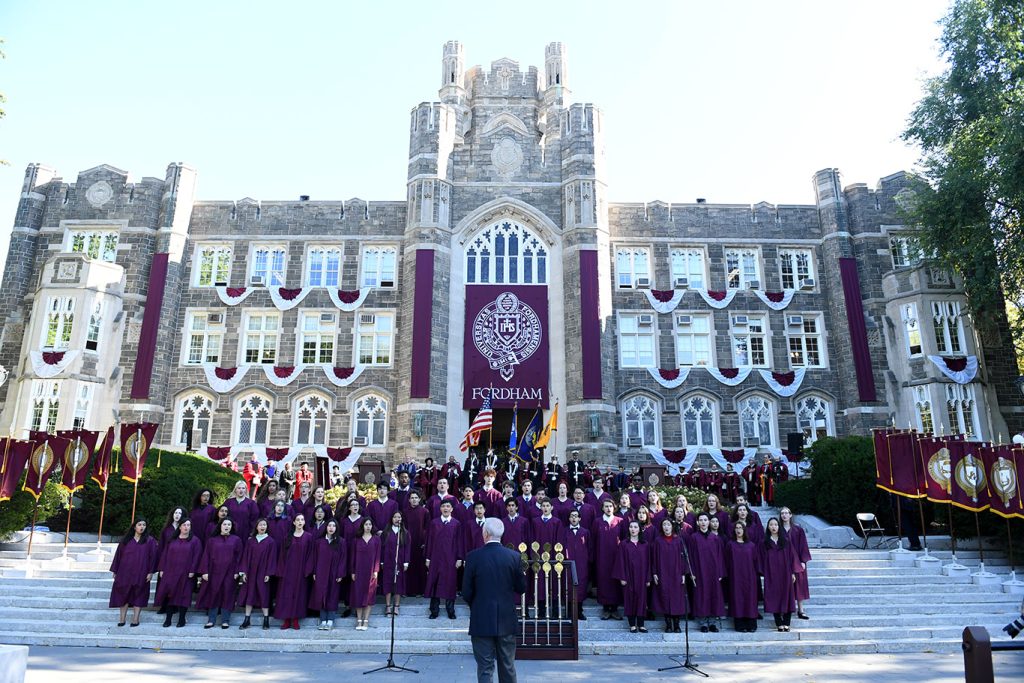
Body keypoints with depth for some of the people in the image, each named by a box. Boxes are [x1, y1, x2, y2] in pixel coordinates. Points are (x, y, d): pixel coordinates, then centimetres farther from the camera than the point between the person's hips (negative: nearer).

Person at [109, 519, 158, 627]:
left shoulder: (149, 541, 1)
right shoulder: (125, 539, 7)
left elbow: (153, 556, -2)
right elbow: (118, 555, 9)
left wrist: (150, 572, -9)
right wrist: (115, 571, 6)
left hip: (140, 573, -2)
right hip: (125, 572, 2)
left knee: (138, 595, 2)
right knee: (124, 595, 5)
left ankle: (135, 619, 8)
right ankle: (122, 618, 13)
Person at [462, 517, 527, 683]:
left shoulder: (473, 557, -12)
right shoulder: (514, 556, -6)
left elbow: (466, 593, -7)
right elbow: (521, 588, 1)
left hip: (482, 620, -2)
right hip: (507, 620, 2)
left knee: (485, 667, 5)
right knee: (508, 666, 17)